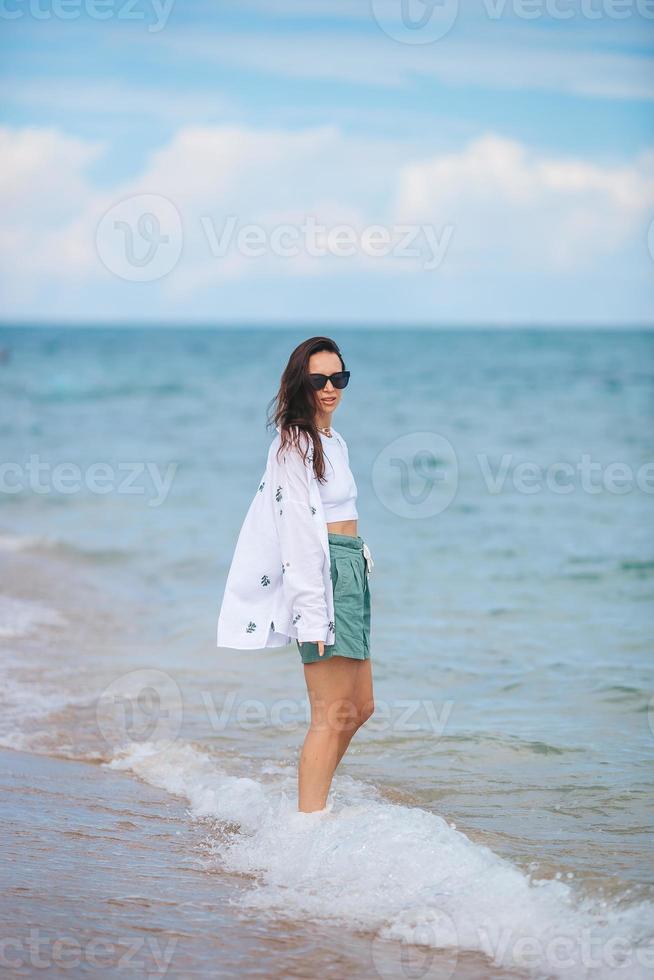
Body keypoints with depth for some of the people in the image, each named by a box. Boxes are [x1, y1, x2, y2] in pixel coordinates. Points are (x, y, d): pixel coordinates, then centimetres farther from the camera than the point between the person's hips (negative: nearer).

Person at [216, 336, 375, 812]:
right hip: (323, 574, -10)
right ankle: (310, 823, -5)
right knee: (332, 714, -9)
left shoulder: (333, 441, 18)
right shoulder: (294, 444, -11)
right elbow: (298, 535, -16)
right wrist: (313, 613, -21)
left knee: (360, 708, 14)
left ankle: (311, 801, 24)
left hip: (352, 575, 10)